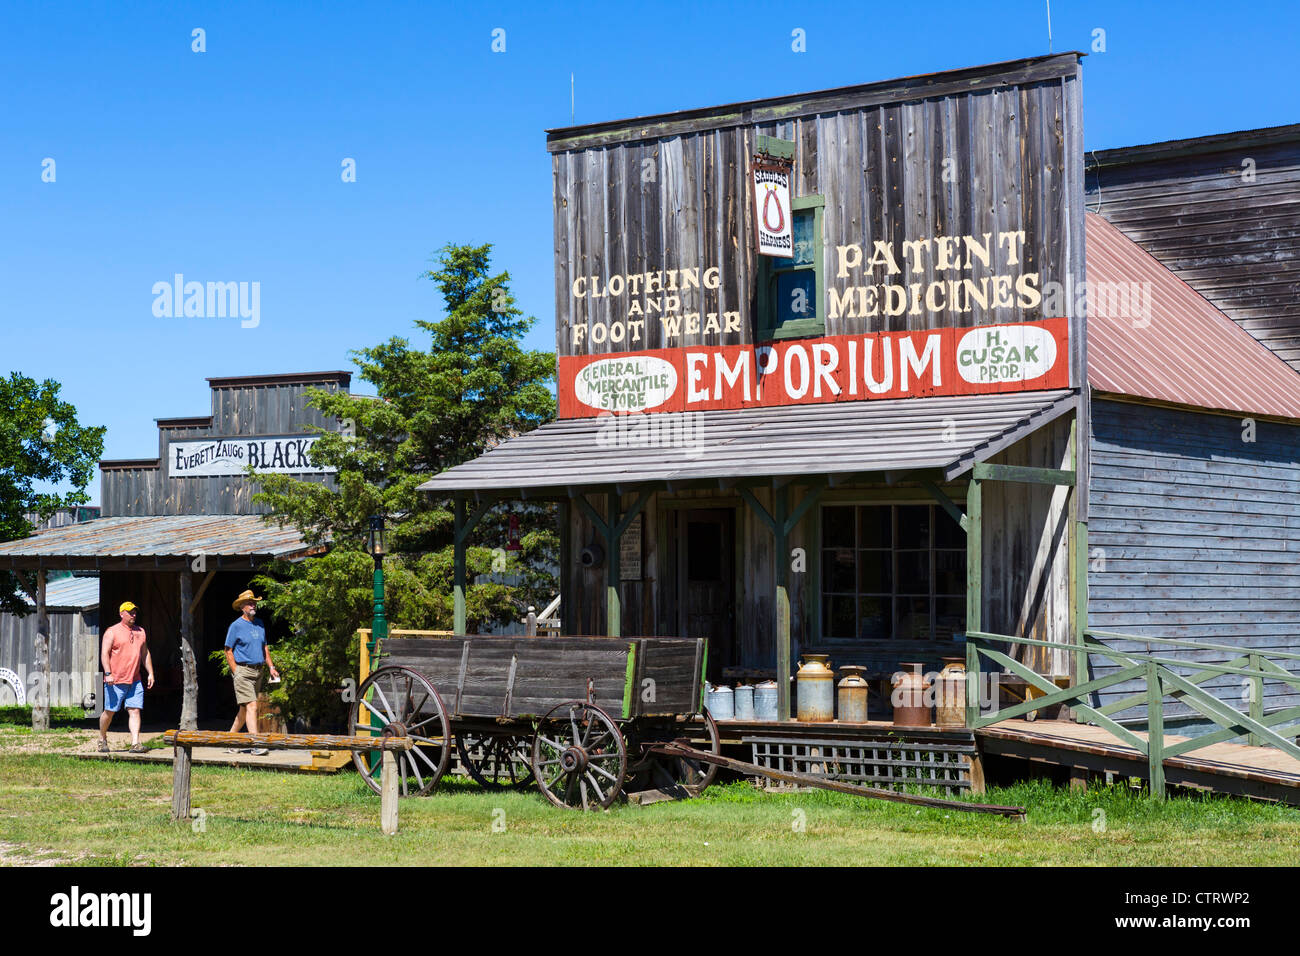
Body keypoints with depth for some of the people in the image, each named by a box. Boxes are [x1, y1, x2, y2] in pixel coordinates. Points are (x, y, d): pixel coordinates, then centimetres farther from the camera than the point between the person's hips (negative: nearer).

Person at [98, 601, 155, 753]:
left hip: (135, 681, 4)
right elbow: (104, 653, -9)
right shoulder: (112, 632, -2)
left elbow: (145, 654, 23)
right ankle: (102, 739, 21)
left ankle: (135, 743, -11)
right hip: (115, 681, -4)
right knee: (109, 711, 2)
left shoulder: (140, 632, 16)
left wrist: (150, 673, 15)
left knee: (135, 711, -6)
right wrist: (108, 673, -20)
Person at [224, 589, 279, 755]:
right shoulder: (236, 626, -5)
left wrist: (271, 667, 11)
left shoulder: (259, 624, 15)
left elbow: (265, 648, 22)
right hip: (243, 670, -7)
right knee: (251, 706, -16)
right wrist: (236, 672, -11)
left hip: (258, 671, 7)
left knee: (245, 709, 12)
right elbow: (228, 651, -4)